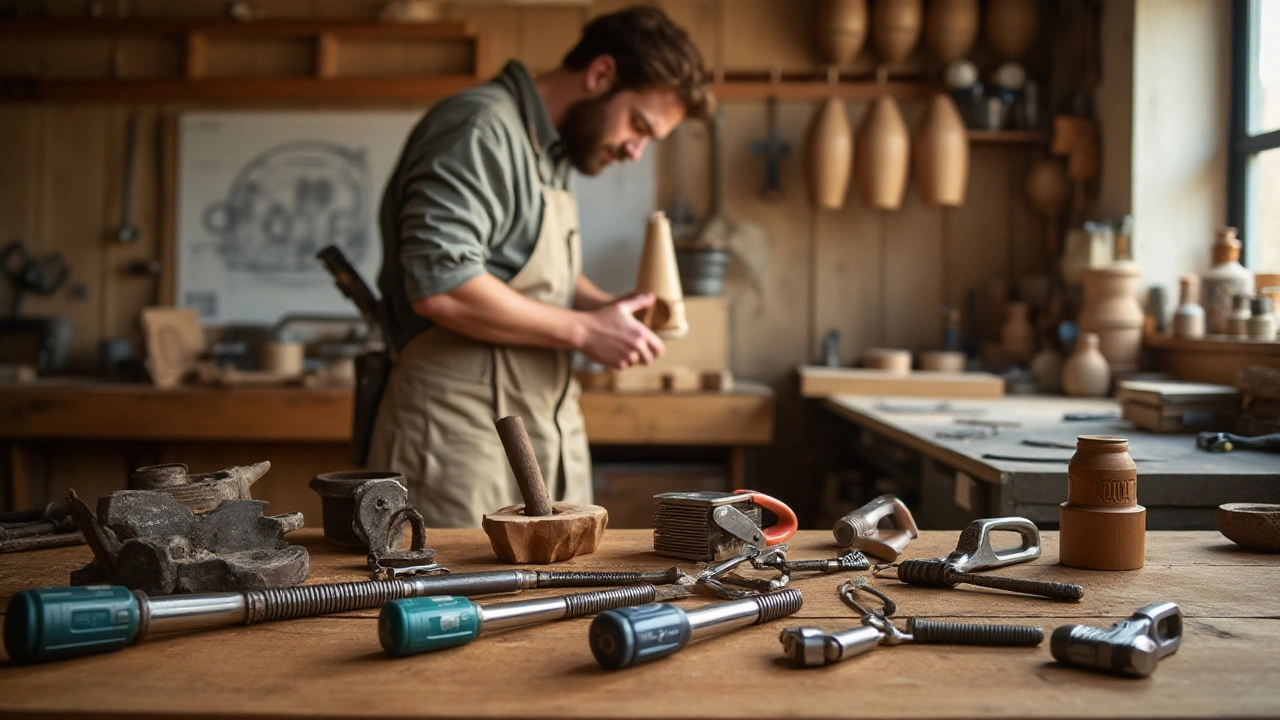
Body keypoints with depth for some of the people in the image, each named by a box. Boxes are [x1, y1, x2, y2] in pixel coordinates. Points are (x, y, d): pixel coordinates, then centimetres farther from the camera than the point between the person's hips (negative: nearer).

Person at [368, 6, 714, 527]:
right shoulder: (480, 127, -13)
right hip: (464, 439, -9)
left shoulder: (551, 151, 16)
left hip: (549, 436, 9)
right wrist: (584, 331, -16)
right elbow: (440, 285, -24)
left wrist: (606, 307, 6)